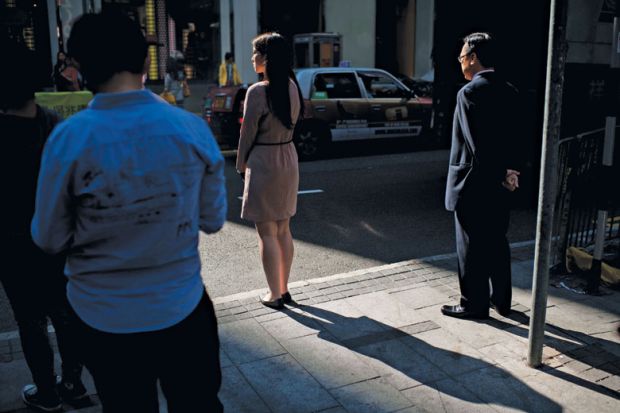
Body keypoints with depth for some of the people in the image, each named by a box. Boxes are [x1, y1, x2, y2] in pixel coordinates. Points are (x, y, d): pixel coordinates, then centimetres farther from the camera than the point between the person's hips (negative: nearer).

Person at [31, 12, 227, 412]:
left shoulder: (69, 139, -16)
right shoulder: (193, 128, -11)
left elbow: (50, 238, -7)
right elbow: (213, 219, -2)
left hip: (104, 317, 0)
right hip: (181, 309, 1)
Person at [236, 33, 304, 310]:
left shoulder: (257, 92, -19)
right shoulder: (293, 87, 3)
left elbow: (248, 134, -12)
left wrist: (241, 166, 1)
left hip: (263, 163, -8)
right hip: (289, 159, 8)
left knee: (266, 233, 4)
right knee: (283, 229, 16)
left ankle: (274, 295, 13)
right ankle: (284, 289, 27)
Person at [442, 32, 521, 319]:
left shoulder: (469, 93, -17)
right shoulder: (508, 91, 7)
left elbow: (477, 145, -20)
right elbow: (513, 137, 6)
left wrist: (501, 175, -12)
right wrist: (508, 170, 0)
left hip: (472, 183, -8)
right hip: (499, 185, 8)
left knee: (471, 247, 4)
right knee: (497, 242, 17)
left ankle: (475, 304, 16)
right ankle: (501, 300, 29)